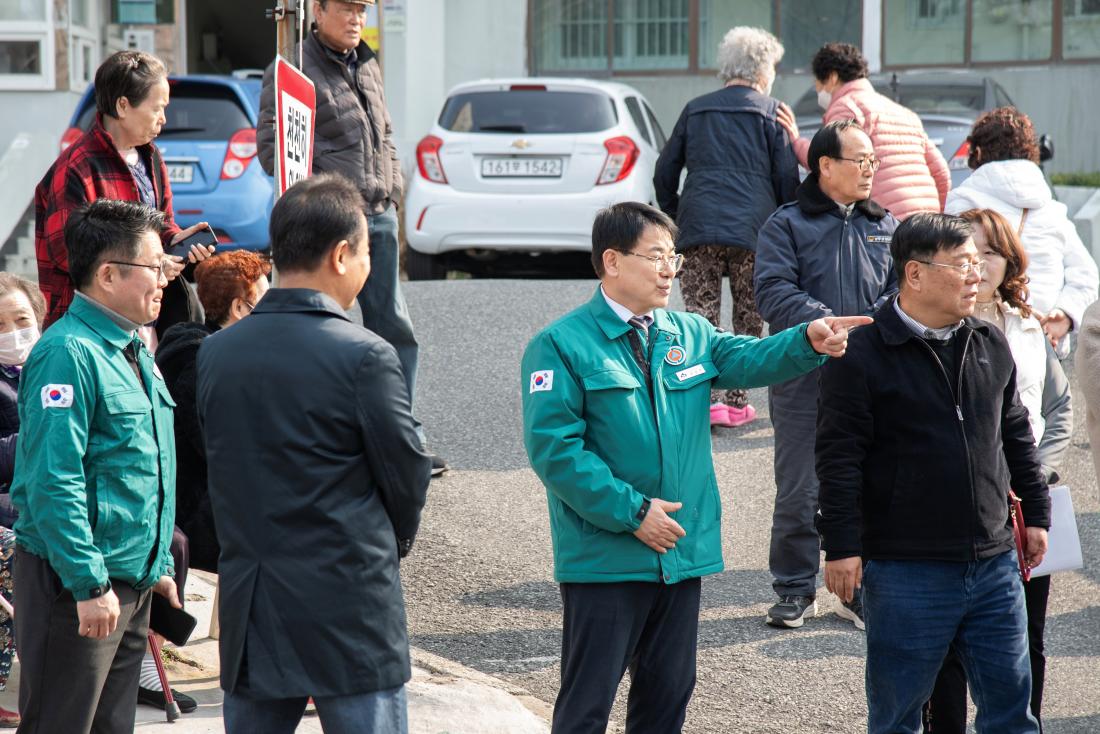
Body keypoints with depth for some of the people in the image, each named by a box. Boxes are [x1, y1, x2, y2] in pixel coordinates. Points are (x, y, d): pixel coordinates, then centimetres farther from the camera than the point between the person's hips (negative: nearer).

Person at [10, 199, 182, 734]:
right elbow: (54, 482, -22)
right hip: (76, 587, -9)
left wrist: (157, 566, 20)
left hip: (132, 584, 9)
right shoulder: (69, 353, -17)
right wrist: (90, 585, -23)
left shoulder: (132, 351, 13)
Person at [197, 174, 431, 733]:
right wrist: (394, 540, 16)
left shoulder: (216, 352, 3)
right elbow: (406, 471, -4)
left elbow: (219, 471, 9)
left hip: (248, 609, 5)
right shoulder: (364, 356, -12)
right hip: (349, 607, -5)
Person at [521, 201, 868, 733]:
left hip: (682, 551, 6)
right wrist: (631, 511, -18)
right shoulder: (562, 345, -8)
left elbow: (748, 360, -5)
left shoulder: (689, 334, 11)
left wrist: (807, 341, -26)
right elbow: (553, 448, -15)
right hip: (604, 559, -6)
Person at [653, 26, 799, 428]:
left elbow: (664, 173, 15)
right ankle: (736, 402, 8)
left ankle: (708, 397, -13)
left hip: (698, 228, 2)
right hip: (752, 229, -2)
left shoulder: (695, 110, 14)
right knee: (748, 319, 9)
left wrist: (674, 218, 25)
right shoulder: (770, 112, 4)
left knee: (701, 317, 1)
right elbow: (787, 179, 0)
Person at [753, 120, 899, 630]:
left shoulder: (885, 226, 13)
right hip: (804, 381, -3)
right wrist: (830, 325, -23)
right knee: (799, 493, 3)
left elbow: (903, 289, 6)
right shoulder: (786, 225, 0)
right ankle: (795, 591, 15)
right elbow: (773, 292, -12)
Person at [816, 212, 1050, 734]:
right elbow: (838, 457, -10)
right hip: (904, 569, -5)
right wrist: (842, 546, -13)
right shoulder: (863, 355, -10)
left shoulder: (991, 345, 9)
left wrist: (1035, 512, 20)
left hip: (993, 562, 5)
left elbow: (1016, 434, 20)